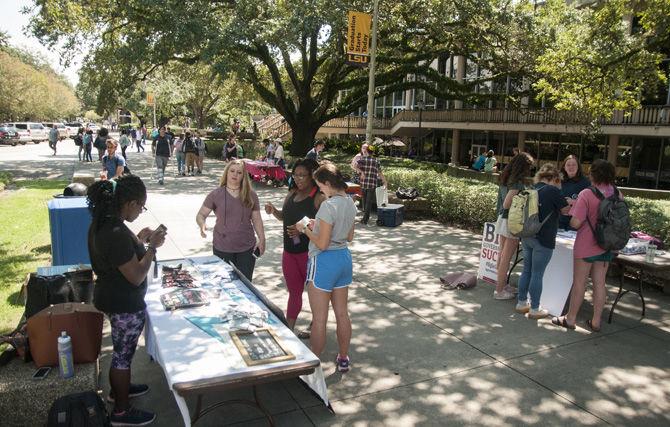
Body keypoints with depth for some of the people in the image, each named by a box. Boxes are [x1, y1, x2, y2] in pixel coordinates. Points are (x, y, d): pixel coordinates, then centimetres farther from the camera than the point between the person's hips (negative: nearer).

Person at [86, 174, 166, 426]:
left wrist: (138, 240, 4)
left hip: (112, 297, 9)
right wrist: (152, 246, -20)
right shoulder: (116, 234, -32)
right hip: (125, 305, -9)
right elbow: (136, 276, -27)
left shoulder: (102, 223, -2)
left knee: (121, 349, 28)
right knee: (124, 354, 9)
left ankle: (118, 388, 49)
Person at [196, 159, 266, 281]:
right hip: (222, 248, -1)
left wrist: (262, 239, -1)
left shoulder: (250, 196, 0)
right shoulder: (216, 195, -4)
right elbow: (201, 214, -2)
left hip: (246, 248, 1)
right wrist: (202, 225, -23)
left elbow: (256, 219, 5)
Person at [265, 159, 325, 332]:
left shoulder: (320, 198, -16)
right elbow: (285, 216, 20)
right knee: (294, 292, 18)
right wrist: (273, 211, 0)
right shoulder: (292, 193, 7)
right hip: (289, 251, 7)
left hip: (309, 252, -7)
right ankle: (288, 329, 30)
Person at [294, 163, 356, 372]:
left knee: (319, 319, 5)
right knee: (342, 314, 18)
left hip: (324, 261, -8)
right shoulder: (350, 202, 4)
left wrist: (305, 229, -5)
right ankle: (343, 359, 32)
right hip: (344, 258, 8)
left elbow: (322, 244, -21)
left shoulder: (328, 206, -22)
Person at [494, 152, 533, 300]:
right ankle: (499, 290, 8)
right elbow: (507, 204, -22)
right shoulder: (517, 182, -19)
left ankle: (503, 283, 31)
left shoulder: (505, 178, 7)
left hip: (502, 219, 9)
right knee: (506, 257, 0)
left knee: (502, 254, 17)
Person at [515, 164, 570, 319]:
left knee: (526, 271, 16)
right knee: (537, 274, 2)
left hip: (527, 237, 7)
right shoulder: (553, 190, -12)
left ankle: (521, 303, 25)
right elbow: (566, 210, -1)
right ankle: (534, 309, 11)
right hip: (543, 239, -7)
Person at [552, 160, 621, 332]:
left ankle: (570, 319, 17)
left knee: (579, 282, 6)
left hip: (587, 245, -5)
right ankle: (596, 321, 21)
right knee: (599, 282, 13)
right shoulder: (617, 194, 0)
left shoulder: (587, 194, -19)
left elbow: (576, 223, -21)